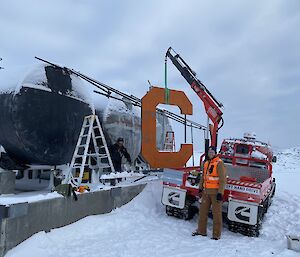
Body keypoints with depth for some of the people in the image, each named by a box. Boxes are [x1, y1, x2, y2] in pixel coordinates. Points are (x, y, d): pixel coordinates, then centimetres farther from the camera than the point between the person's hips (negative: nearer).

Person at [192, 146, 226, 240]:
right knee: (203, 211, 12)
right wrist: (200, 188, 20)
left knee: (216, 213, 1)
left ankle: (216, 235, 11)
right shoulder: (206, 163, 13)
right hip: (206, 191, 7)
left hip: (215, 191, -7)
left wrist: (220, 193, -19)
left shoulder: (219, 163, -11)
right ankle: (201, 231, 25)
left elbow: (222, 179, -15)